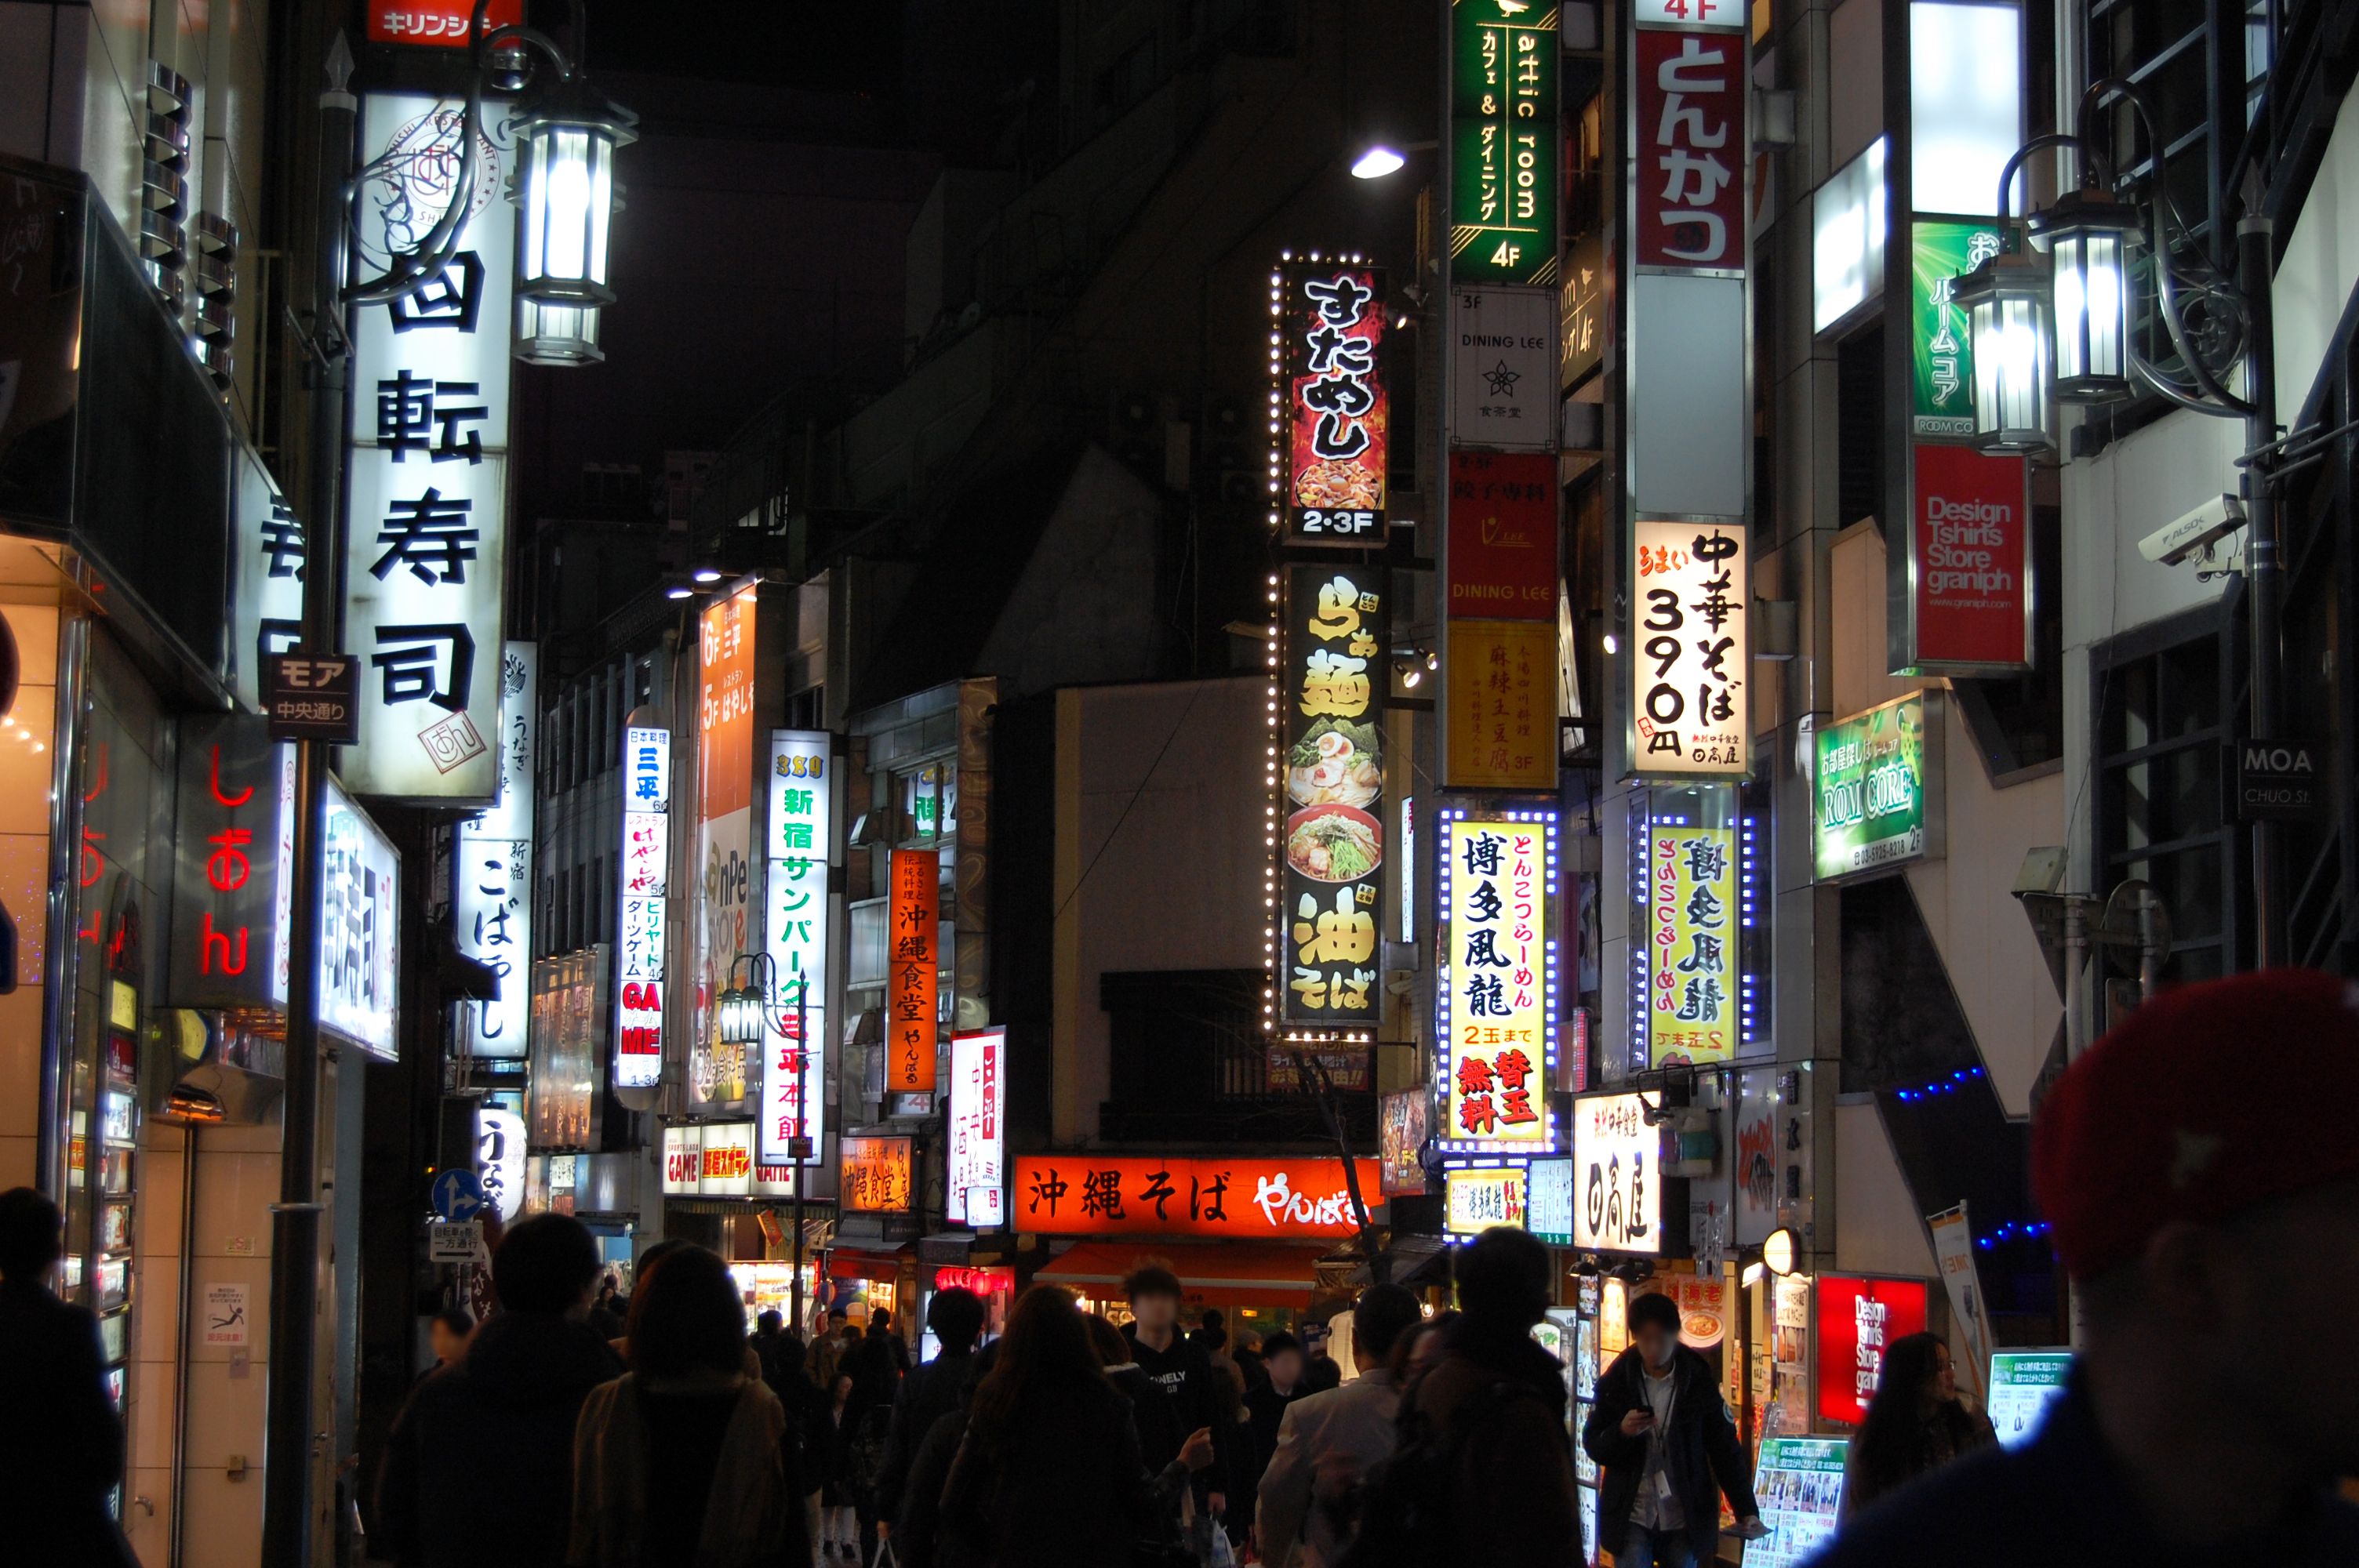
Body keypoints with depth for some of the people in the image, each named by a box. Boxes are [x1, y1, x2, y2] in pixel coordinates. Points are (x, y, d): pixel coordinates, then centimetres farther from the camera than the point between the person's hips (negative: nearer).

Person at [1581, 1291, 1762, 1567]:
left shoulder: (1699, 1382, -3)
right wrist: (1621, 1432, -19)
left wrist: (1746, 1510, -6)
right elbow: (1593, 1446, 3)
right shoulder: (1616, 1382, -2)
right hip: (1631, 1517, 0)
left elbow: (1725, 1448, 0)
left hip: (1684, 1521, 0)